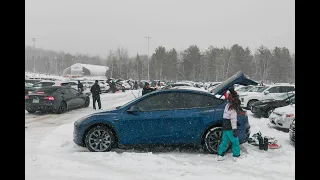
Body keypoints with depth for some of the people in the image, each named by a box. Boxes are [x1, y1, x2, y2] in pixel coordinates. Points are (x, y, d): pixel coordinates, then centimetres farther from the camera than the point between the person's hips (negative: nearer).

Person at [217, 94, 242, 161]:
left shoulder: (228, 105, 9)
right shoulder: (233, 109, -16)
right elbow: (233, 120, -21)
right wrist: (234, 129, -22)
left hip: (224, 126, 9)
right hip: (229, 128, -9)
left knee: (224, 141, 13)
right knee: (235, 141, 2)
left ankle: (220, 155, 15)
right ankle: (236, 156, 7)